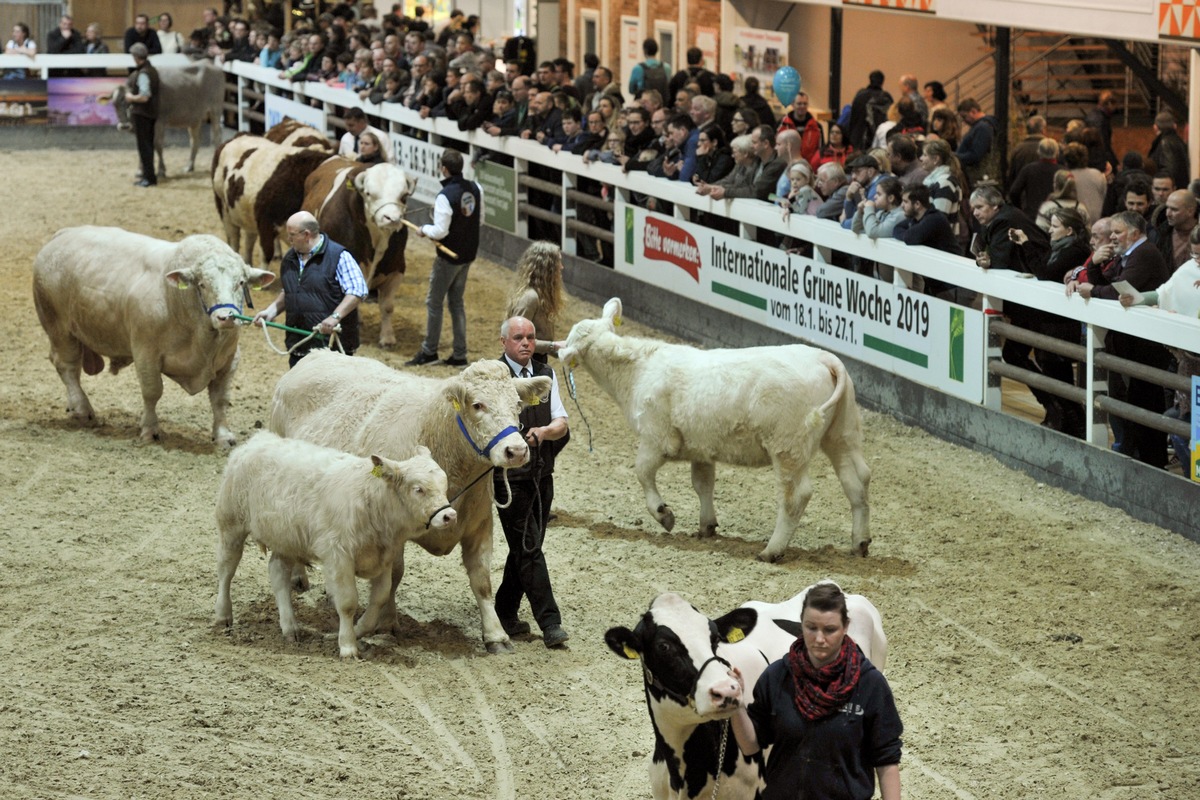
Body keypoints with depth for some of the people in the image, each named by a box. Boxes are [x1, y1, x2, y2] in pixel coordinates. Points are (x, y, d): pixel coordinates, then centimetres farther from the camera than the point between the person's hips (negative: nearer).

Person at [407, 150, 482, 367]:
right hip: (468, 253, 8)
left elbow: (440, 231, -23)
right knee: (456, 303, 16)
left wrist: (424, 229, -5)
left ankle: (429, 351, 14)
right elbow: (480, 216, 12)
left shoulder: (445, 196, -24)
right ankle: (459, 355, 16)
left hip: (449, 257, -7)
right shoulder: (475, 189, -1)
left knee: (434, 302, 7)